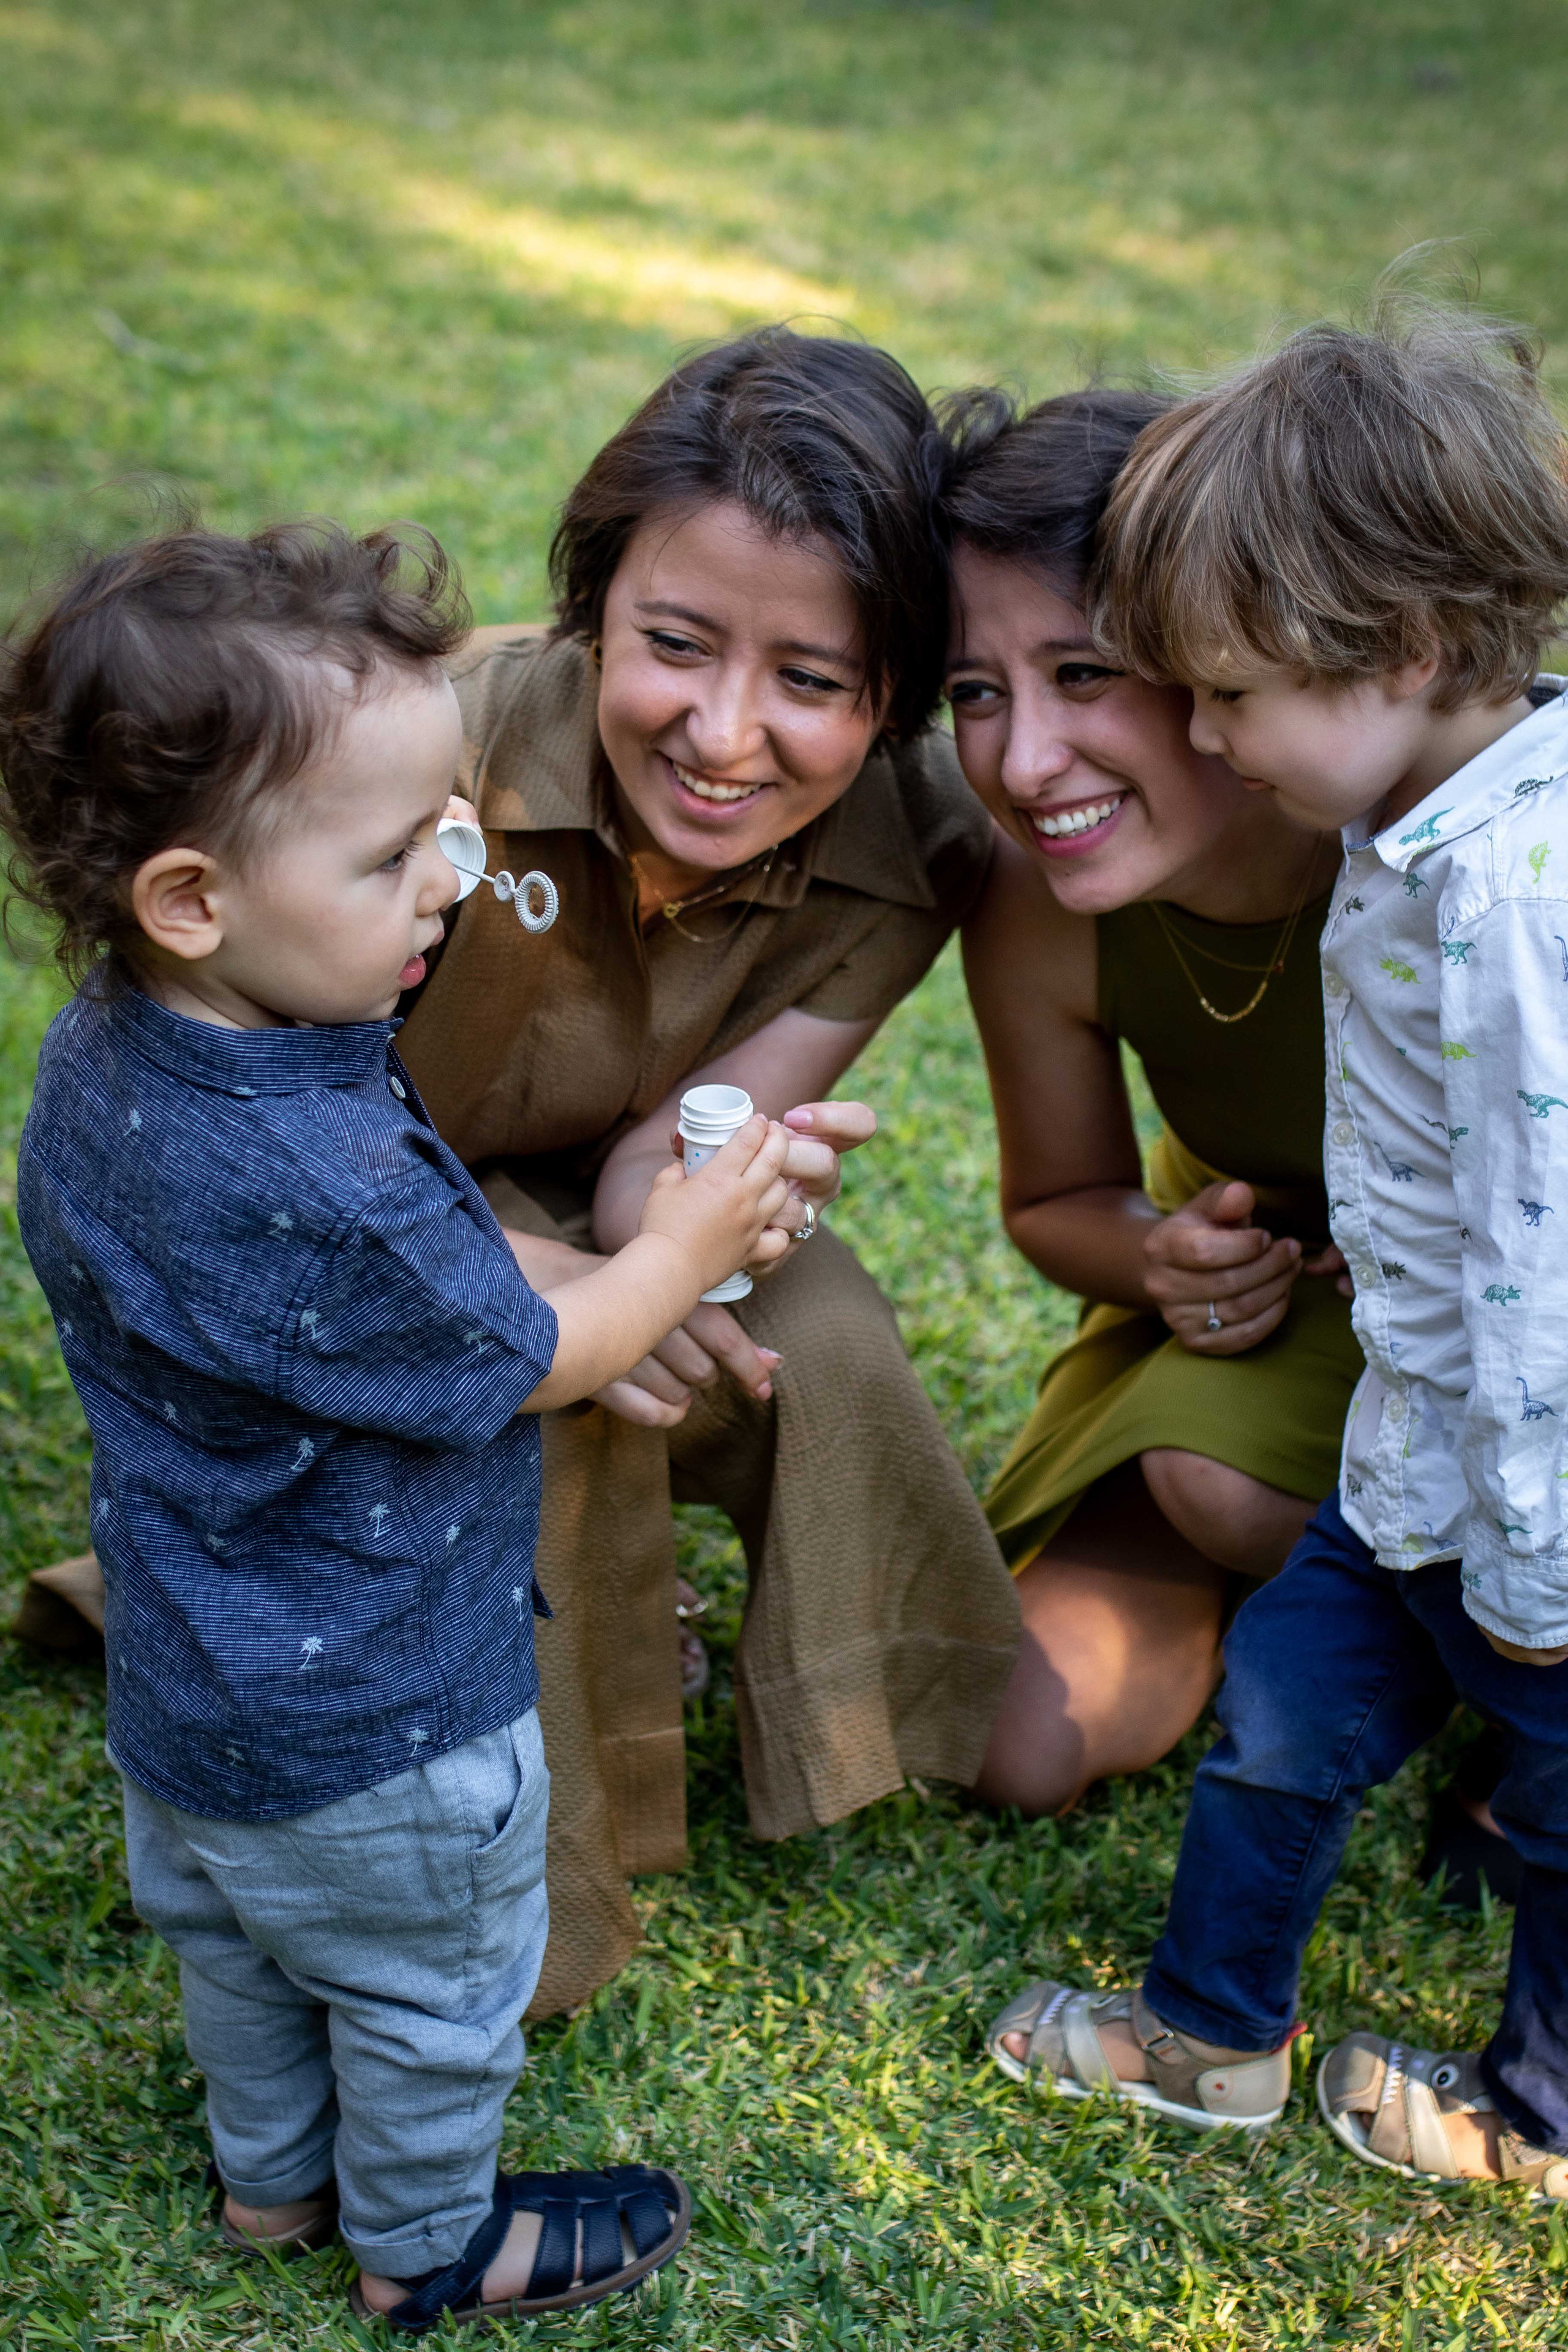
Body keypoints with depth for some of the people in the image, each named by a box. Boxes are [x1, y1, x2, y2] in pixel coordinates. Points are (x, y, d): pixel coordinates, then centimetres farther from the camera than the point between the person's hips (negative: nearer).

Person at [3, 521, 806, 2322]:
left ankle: (273, 2174, 55)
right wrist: (680, 1251, -6)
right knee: (434, 1989, 20)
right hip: (371, 1724, -8)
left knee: (240, 1941, 30)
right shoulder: (320, 1193, -40)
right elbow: (519, 1362, -22)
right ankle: (426, 2247, 44)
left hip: (190, 1676, 8)